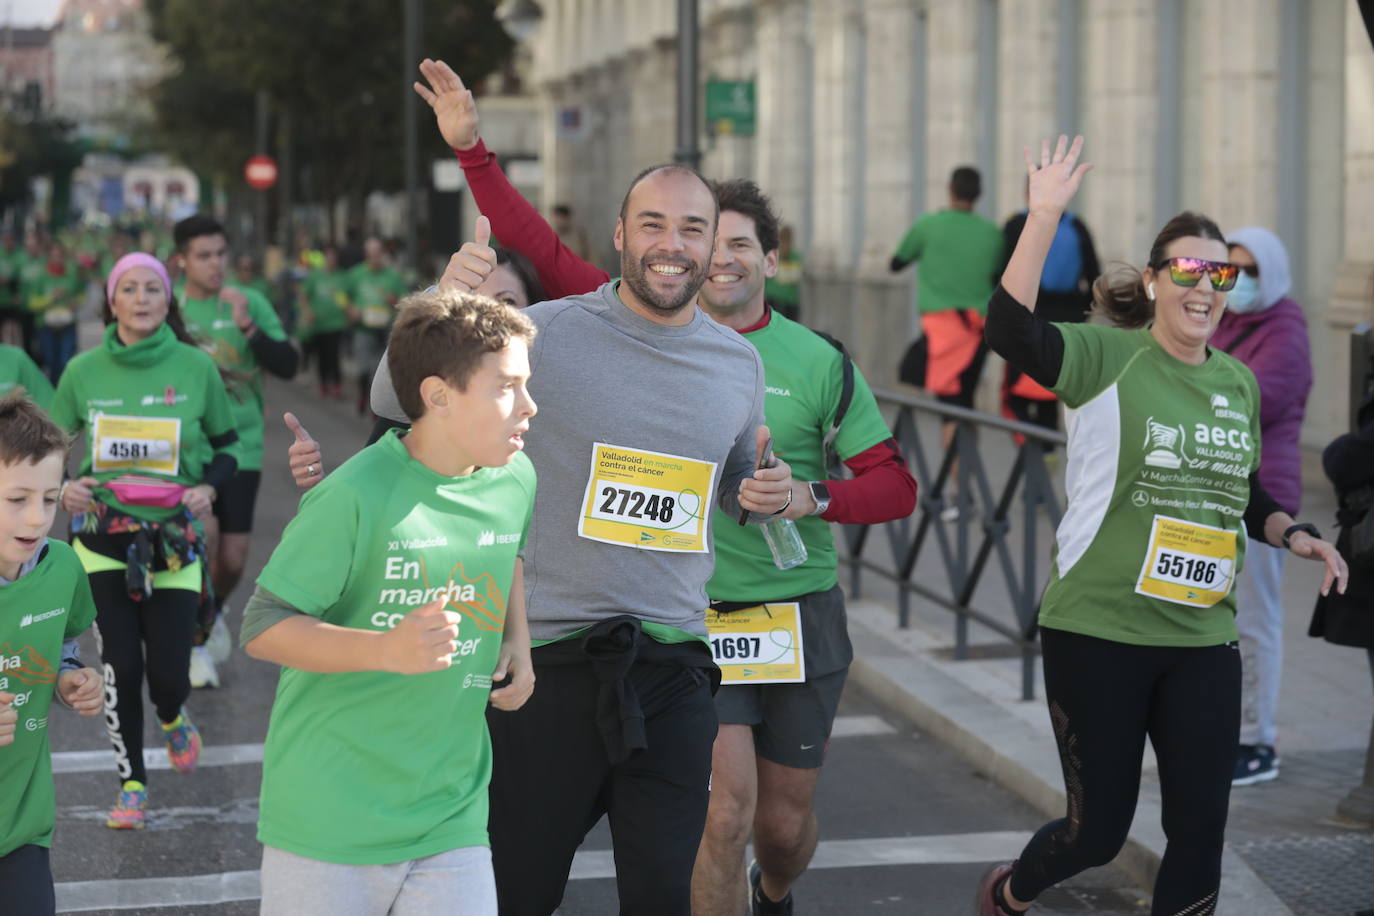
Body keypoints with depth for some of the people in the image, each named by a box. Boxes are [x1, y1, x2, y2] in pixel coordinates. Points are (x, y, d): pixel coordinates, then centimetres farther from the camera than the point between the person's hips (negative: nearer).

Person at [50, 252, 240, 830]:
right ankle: (131, 785, 16)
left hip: (174, 540, 0)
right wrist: (63, 487, -8)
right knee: (121, 664, -3)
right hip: (104, 537, 1)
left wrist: (208, 487, -8)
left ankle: (173, 719, 35)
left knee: (167, 673, -3)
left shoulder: (196, 367, -1)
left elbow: (227, 445, 10)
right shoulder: (84, 371, 1)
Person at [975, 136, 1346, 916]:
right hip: (1099, 632, -5)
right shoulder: (1109, 357, -8)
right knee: (1100, 829, 6)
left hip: (1203, 641, 5)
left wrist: (1294, 534, 4)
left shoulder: (1239, 381, 9)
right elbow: (1011, 330, -27)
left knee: (1201, 830, 3)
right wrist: (1045, 216, -32)